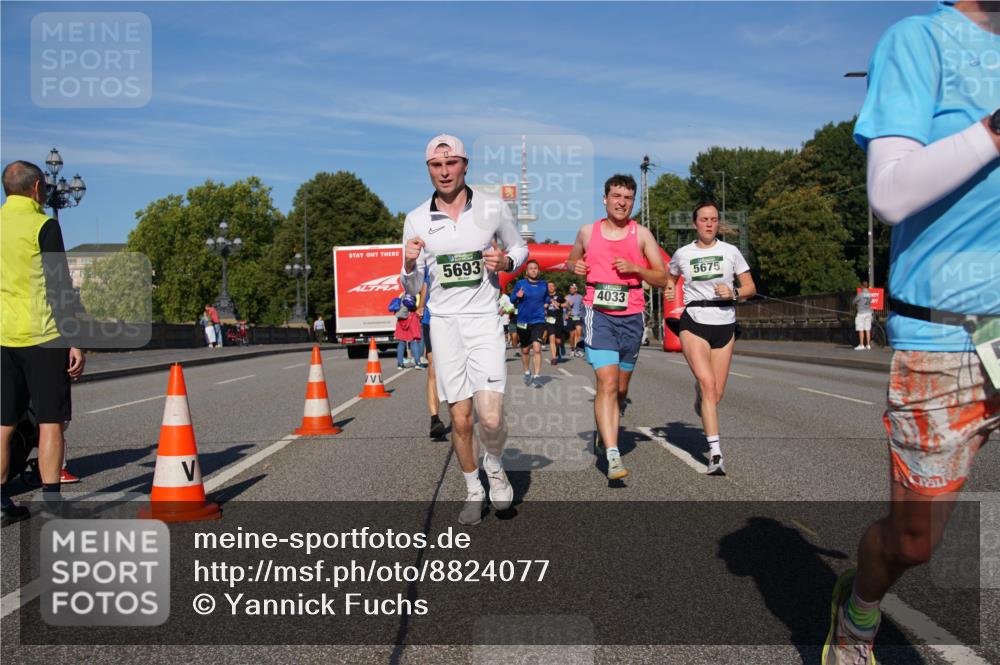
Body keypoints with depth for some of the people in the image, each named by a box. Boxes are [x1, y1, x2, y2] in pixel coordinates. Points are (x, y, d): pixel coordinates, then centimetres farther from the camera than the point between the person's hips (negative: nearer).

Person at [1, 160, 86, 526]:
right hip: (42, 336, -6)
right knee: (51, 421, -1)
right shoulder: (42, 225, -8)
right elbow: (60, 288, -13)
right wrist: (75, 341, -12)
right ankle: (50, 503, -3)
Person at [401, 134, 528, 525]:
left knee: (491, 418, -12)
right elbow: (411, 288, 8)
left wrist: (506, 263, -7)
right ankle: (473, 491, 24)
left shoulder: (493, 209, 0)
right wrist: (409, 265, -14)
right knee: (460, 419, 2)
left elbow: (520, 247, 16)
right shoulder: (416, 221, 2)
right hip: (444, 323, 1)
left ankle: (495, 467, 21)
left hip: (485, 320, -1)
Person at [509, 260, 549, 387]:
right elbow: (512, 299, 3)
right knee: (525, 349, 13)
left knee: (537, 347, -17)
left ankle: (537, 376, -13)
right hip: (523, 321, 0)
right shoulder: (520, 283, -2)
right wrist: (517, 296, -17)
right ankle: (527, 372, 36)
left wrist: (546, 303, 3)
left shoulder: (543, 284, 4)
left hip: (538, 321, 0)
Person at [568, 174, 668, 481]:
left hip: (631, 317, 2)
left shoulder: (641, 234, 5)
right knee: (607, 383, -16)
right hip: (598, 315, -2)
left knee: (621, 387, 12)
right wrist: (575, 267, 1)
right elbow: (571, 262, 24)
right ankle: (613, 455, -22)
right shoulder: (587, 232, 8)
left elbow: (662, 279, 4)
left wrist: (634, 268, -13)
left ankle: (604, 431, 39)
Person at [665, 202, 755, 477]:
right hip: (693, 323, -2)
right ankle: (715, 454, -21)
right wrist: (669, 289, 2)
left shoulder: (730, 251, 6)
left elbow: (750, 287, 7)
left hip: (724, 324, 2)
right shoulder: (682, 254, 6)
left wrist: (733, 292, -13)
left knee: (717, 394, 3)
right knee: (708, 384, -20)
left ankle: (699, 393, 42)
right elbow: (669, 277, 25)